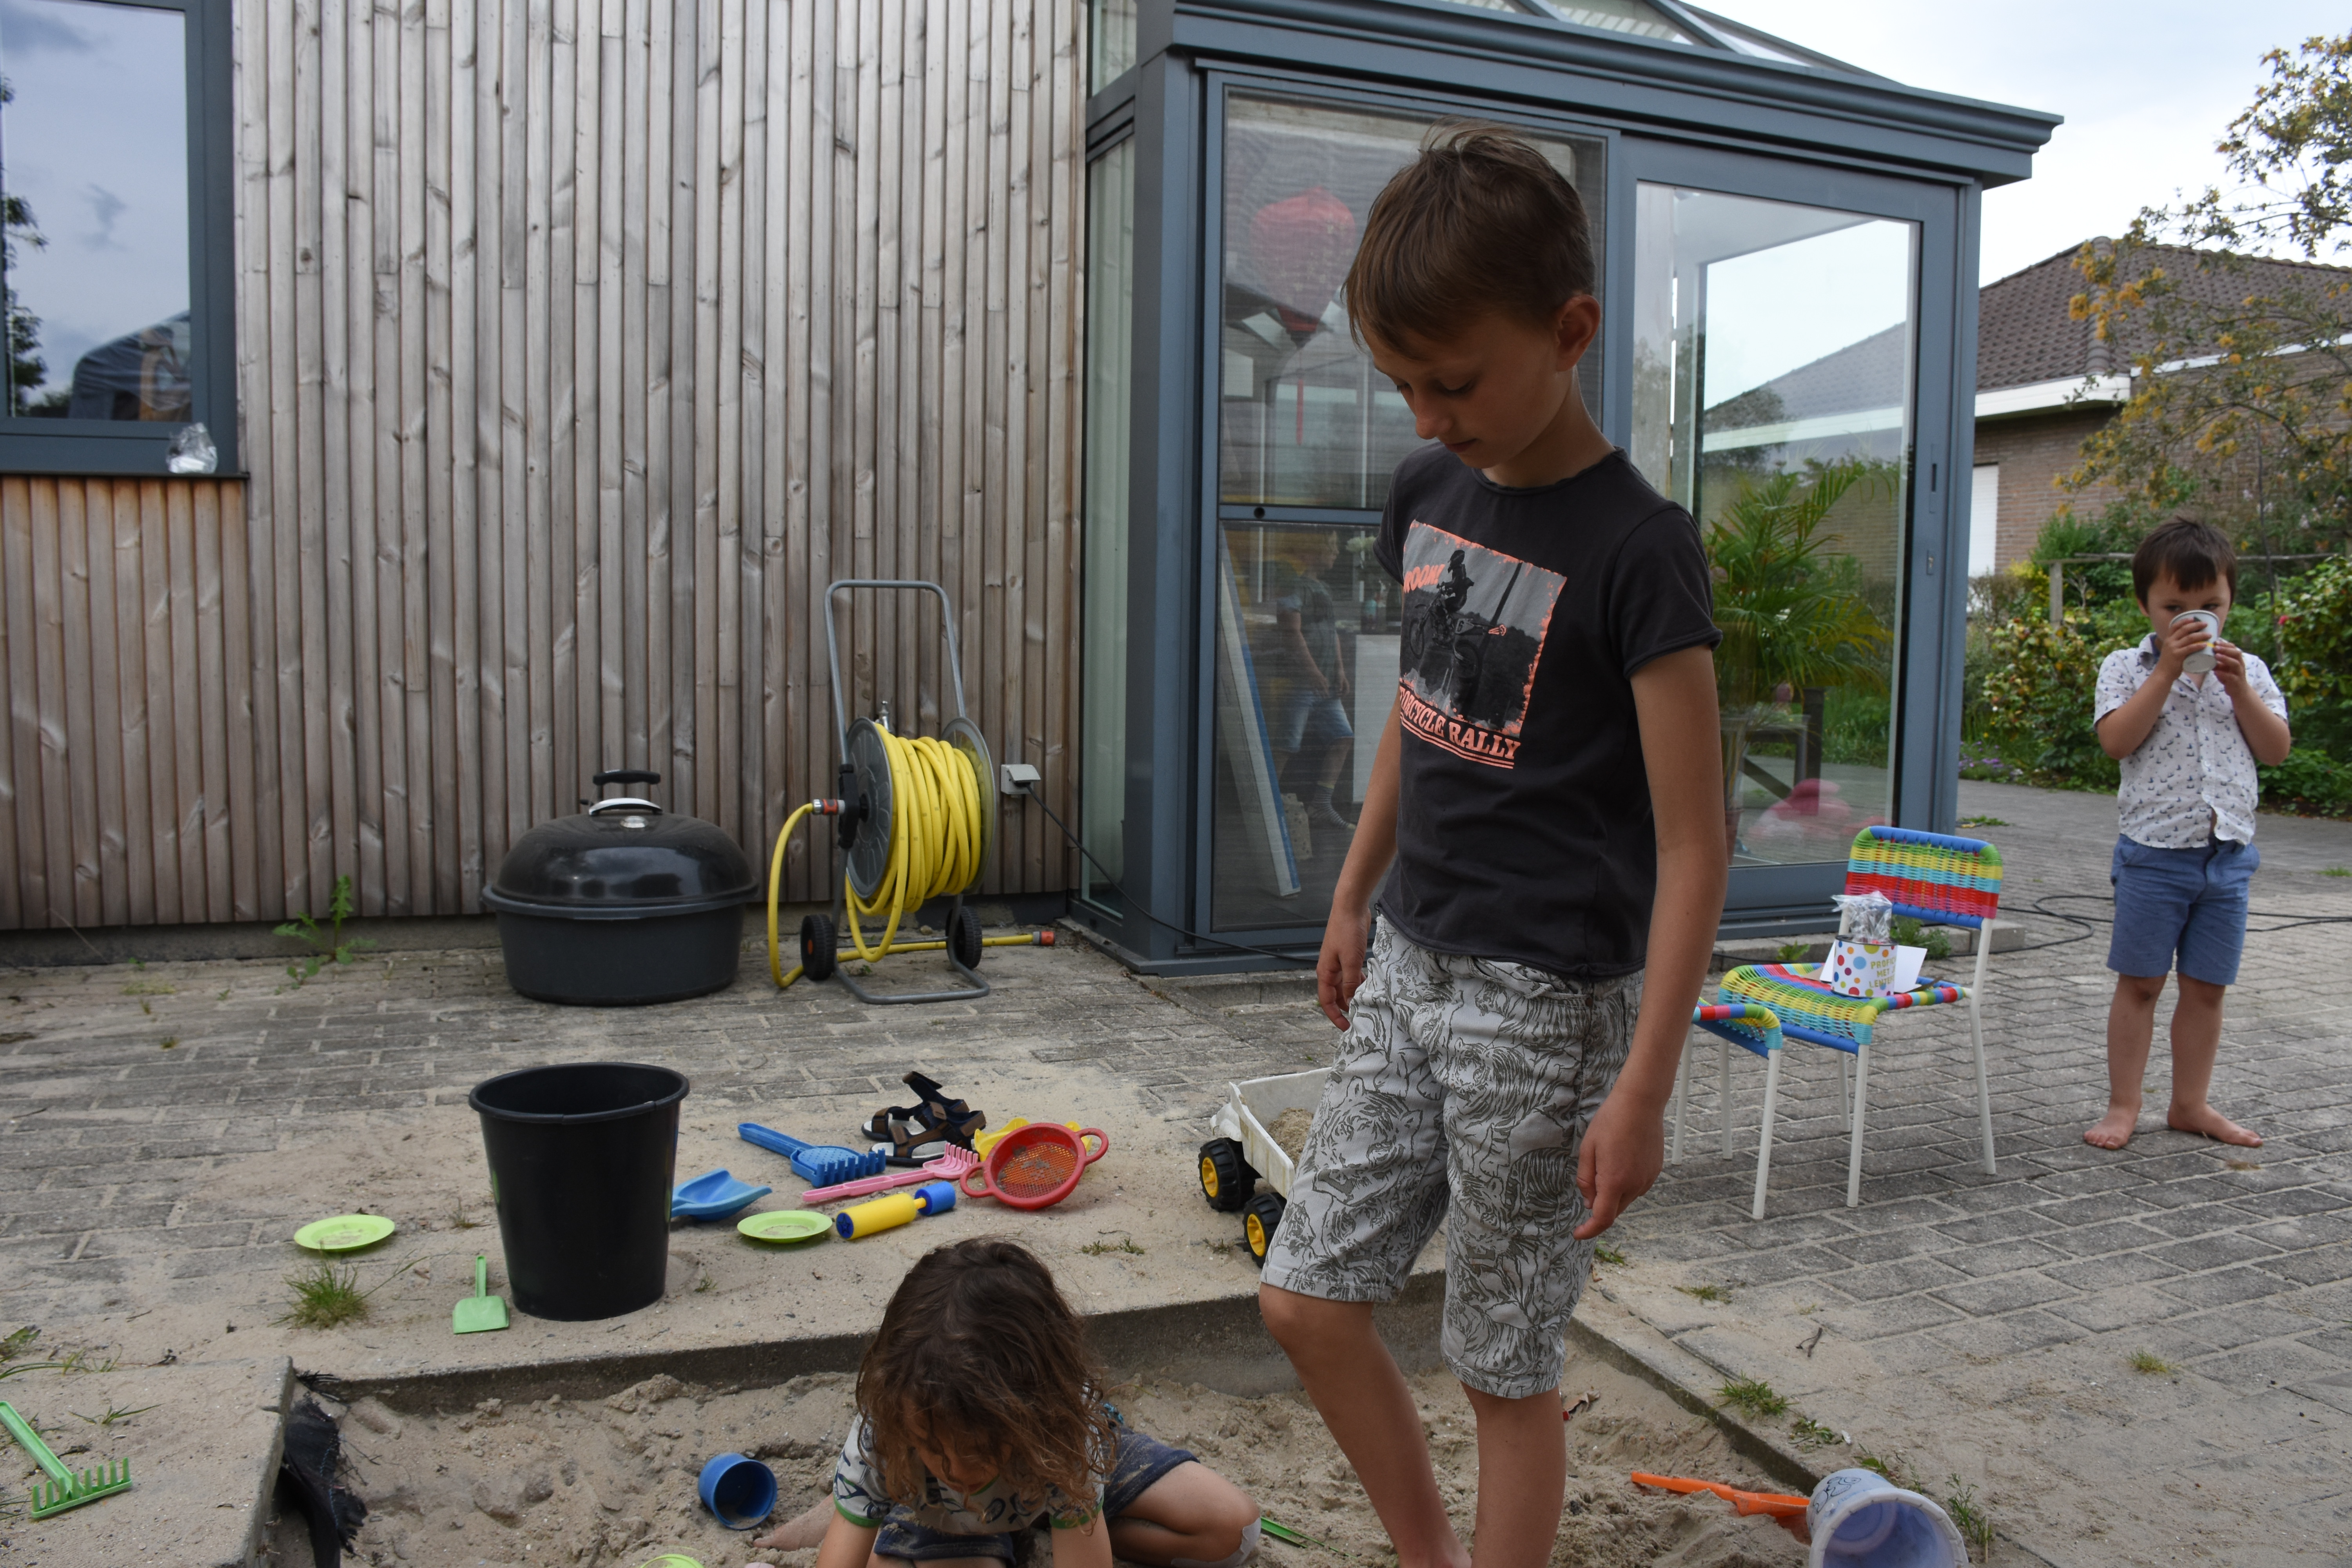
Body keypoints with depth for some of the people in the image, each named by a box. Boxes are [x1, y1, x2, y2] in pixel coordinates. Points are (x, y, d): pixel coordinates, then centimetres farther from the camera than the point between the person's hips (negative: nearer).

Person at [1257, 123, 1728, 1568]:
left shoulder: (1637, 547, -17)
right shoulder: (1430, 492, 4)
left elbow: (1693, 844, -17)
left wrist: (1644, 1085, -18)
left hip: (1548, 999, -7)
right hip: (1411, 965, 7)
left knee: (1508, 1365, 6)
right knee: (1307, 1302, 12)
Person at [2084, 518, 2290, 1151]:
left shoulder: (2247, 671, 9)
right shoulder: (2128, 668, -2)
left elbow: (2277, 750, 2)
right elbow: (2117, 740, -17)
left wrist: (2240, 690, -10)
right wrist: (2167, 671, -19)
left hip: (2228, 853, 3)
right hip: (2154, 851, -3)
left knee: (2207, 987, 10)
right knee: (2140, 982, 2)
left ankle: (2191, 1104, 23)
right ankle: (2123, 1105, 11)